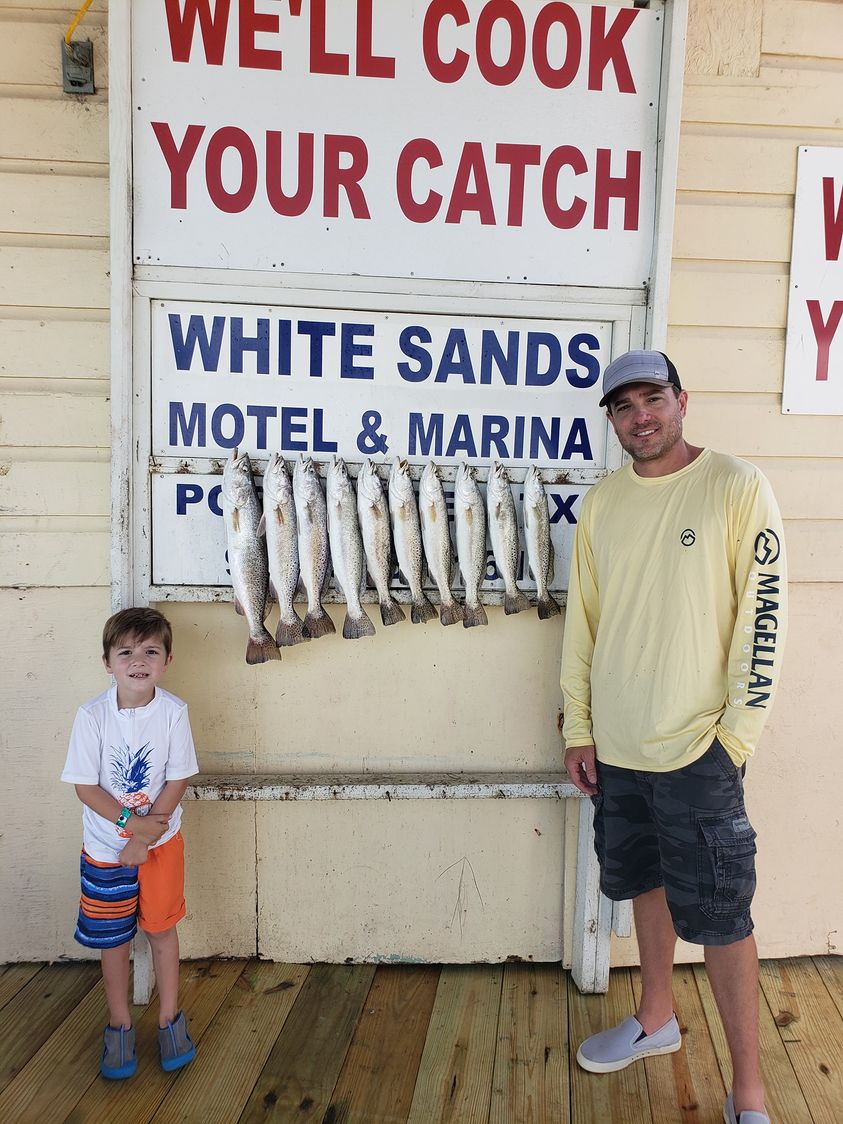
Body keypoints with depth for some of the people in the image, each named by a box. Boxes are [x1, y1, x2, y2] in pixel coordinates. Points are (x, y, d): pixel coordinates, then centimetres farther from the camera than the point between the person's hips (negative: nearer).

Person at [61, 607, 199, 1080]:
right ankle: (120, 1025, 35)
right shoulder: (93, 715, -17)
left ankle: (170, 1018, 34)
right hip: (106, 846, 0)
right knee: (113, 937, 15)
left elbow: (178, 780, -10)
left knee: (163, 928, 14)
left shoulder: (174, 711, -16)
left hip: (162, 841, 0)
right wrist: (133, 822, -20)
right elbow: (86, 786, -12)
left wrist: (145, 838, -14)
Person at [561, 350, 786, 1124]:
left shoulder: (737, 487, -9)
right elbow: (582, 619, 8)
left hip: (698, 748, -5)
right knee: (646, 884, 21)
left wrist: (737, 735, -11)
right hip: (616, 744, 5)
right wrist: (579, 727, 6)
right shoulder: (602, 505, 5)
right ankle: (657, 1019, 43)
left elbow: (761, 617, -10)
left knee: (720, 915, 5)